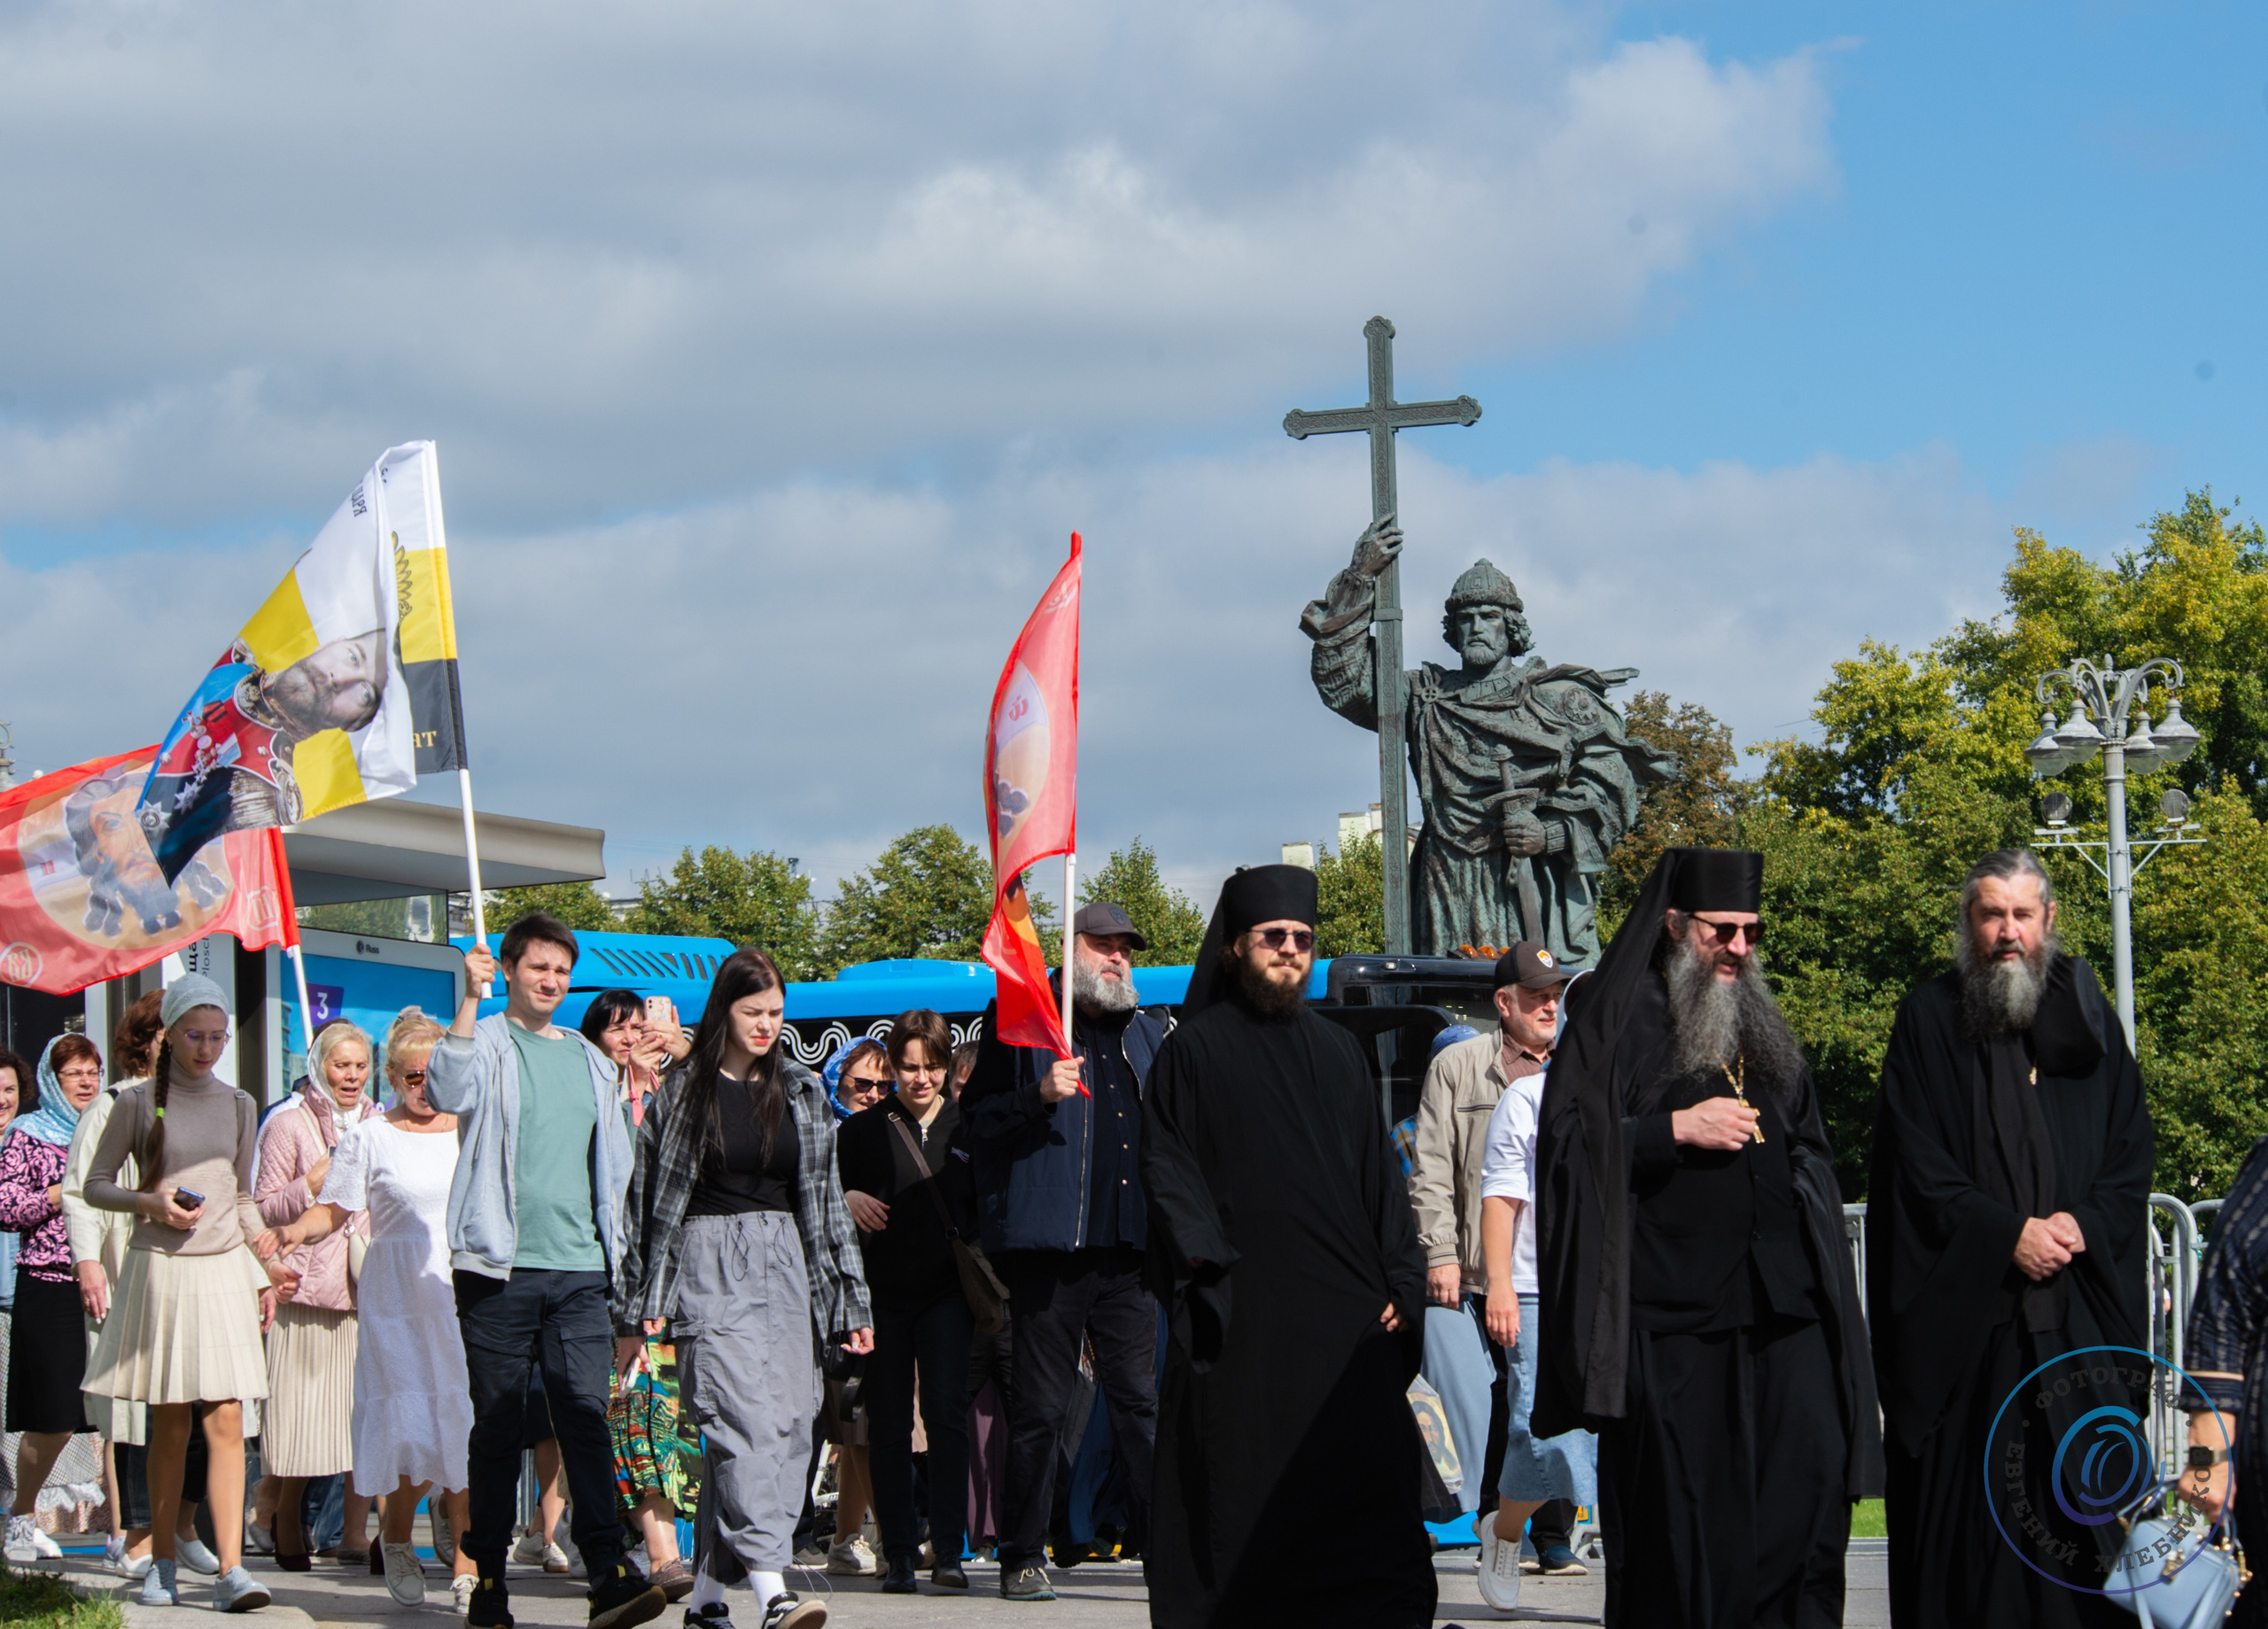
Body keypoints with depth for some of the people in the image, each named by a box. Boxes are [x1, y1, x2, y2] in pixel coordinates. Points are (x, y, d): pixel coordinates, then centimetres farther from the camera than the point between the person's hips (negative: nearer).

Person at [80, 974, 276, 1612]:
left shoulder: (238, 1106, 11)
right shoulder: (138, 1103, 1)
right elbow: (95, 1185, 4)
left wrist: (264, 1274, 13)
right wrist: (150, 1202, -13)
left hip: (223, 1269, 2)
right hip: (159, 1268, -2)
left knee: (225, 1420, -9)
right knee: (170, 1424, 4)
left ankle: (230, 1568, -16)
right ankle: (163, 1562, 17)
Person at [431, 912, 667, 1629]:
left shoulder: (590, 1060, 18)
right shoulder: (487, 1042, 4)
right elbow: (449, 1094, -19)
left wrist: (617, 1246, 18)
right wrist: (471, 1000, -20)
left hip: (580, 1269, 3)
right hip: (500, 1267, -3)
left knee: (587, 1416, -6)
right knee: (497, 1422, 0)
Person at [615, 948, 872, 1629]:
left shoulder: (802, 1093, 12)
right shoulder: (683, 1092, 2)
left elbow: (825, 1198, 15)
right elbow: (651, 1201, 3)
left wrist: (849, 1301, 10)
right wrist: (637, 1311, 0)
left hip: (786, 1268, 4)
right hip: (709, 1272, -4)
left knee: (785, 1427, -1)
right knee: (746, 1422, -18)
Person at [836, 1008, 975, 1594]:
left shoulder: (968, 1129, 8)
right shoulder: (863, 1129, 6)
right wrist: (847, 1200, -9)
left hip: (946, 1290, -1)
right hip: (883, 1292, 1)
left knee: (947, 1412, -11)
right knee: (888, 1424, 2)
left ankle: (948, 1551, -10)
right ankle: (899, 1554, 7)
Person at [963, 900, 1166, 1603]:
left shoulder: (1145, 1033, 19)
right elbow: (978, 1115, -2)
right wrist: (1040, 1096, -18)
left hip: (1129, 1247, 4)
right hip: (1050, 1244, -4)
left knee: (1142, 1399, 1)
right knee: (1040, 1406, -1)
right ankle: (1022, 1558, 6)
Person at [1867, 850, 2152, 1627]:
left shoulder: (2088, 1019, 12)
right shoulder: (1929, 1022, 5)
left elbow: (2129, 1157, 10)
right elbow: (1917, 1164, -2)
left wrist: (2081, 1228, -8)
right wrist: (2008, 1235, -12)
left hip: (2080, 1304, 2)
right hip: (1963, 1314, -2)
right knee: (1964, 1507, -4)